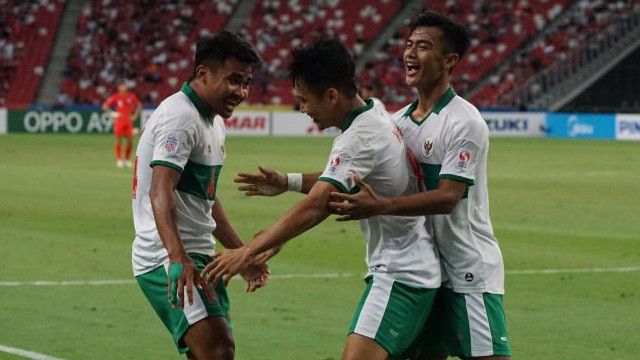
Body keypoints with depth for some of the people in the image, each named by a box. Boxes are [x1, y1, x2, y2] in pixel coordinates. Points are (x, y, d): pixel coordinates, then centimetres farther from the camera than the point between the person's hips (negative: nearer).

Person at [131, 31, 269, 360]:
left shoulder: (212, 121, 17)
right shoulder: (180, 117, -15)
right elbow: (160, 193, -28)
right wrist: (177, 260, -40)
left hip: (194, 256, 10)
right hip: (167, 258, -10)